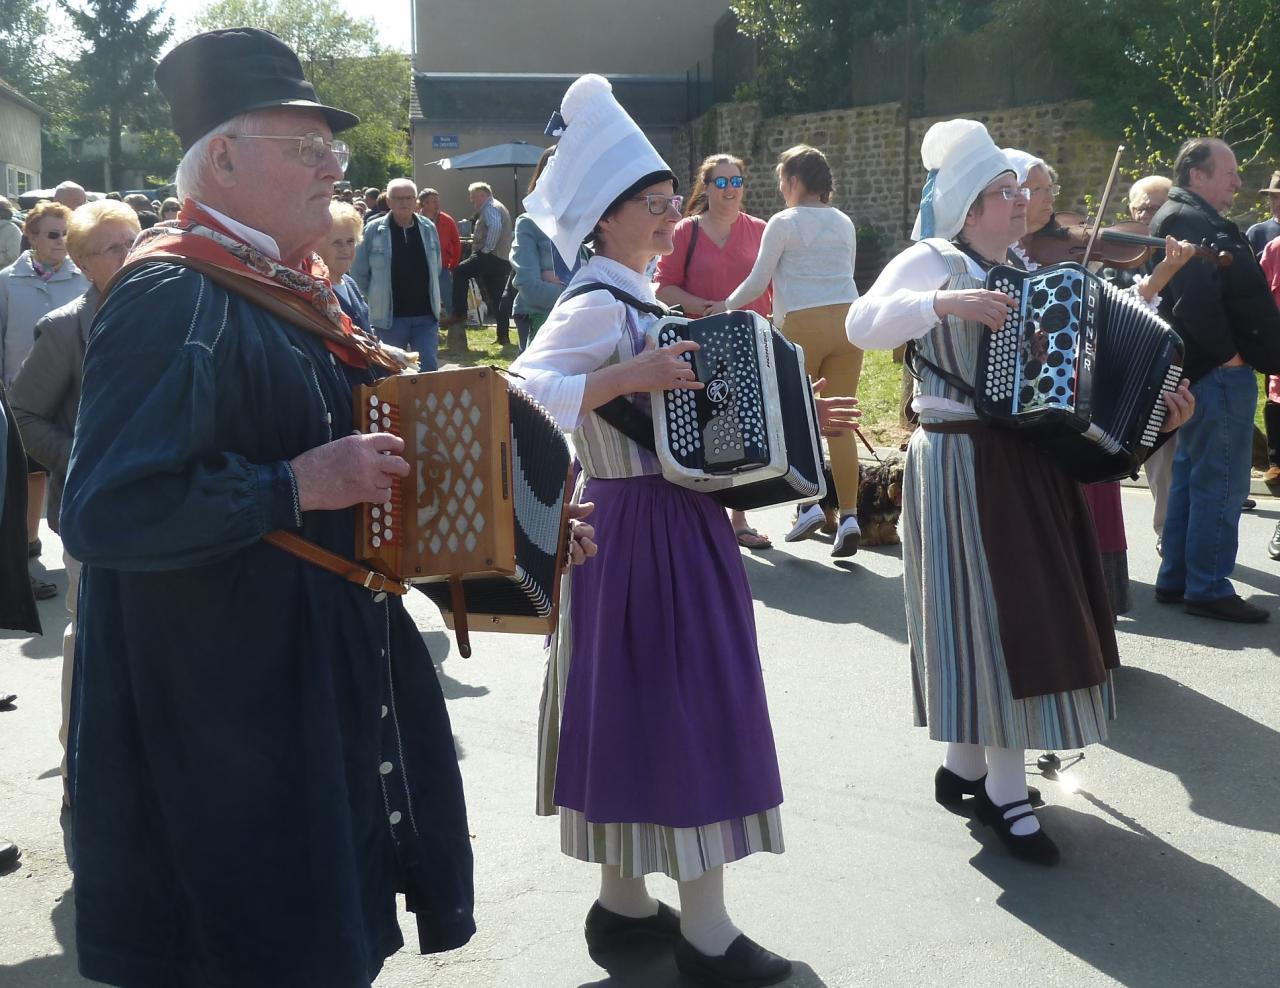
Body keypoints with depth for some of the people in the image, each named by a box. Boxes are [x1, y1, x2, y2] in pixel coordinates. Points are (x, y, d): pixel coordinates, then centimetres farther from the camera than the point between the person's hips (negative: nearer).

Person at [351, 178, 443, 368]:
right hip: (389, 317, -2)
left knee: (429, 369, 1)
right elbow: (359, 272, 1)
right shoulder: (374, 230, -7)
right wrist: (377, 297, 7)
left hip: (426, 316, 2)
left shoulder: (428, 228, 2)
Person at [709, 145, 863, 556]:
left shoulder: (784, 223, -2)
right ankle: (849, 514, -1)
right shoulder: (844, 222, 15)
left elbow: (757, 282, 0)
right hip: (847, 319, 5)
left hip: (802, 325, -4)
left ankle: (809, 504, -1)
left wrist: (726, 307, 16)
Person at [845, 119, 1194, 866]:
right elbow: (864, 324, -23)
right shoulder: (932, 260, -8)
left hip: (1030, 461, 8)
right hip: (962, 463, -8)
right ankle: (1007, 792, 3)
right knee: (991, 613, -6)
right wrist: (947, 303, -32)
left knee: (1022, 612, 11)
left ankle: (967, 765, 24)